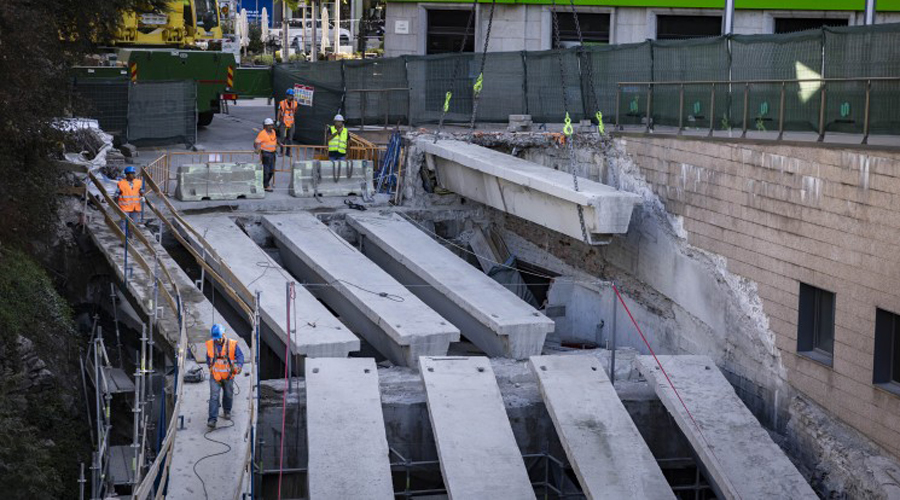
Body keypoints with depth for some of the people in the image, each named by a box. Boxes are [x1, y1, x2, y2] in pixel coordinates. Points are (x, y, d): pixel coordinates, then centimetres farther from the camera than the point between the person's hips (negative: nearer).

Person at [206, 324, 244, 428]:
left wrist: (238, 366, -27)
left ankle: (227, 411, 44)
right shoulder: (210, 345, -5)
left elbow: (240, 356, -10)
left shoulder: (232, 344, -12)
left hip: (228, 376, 0)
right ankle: (212, 420, -13)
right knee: (214, 397, -10)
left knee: (228, 395, 17)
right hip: (215, 376, 0)